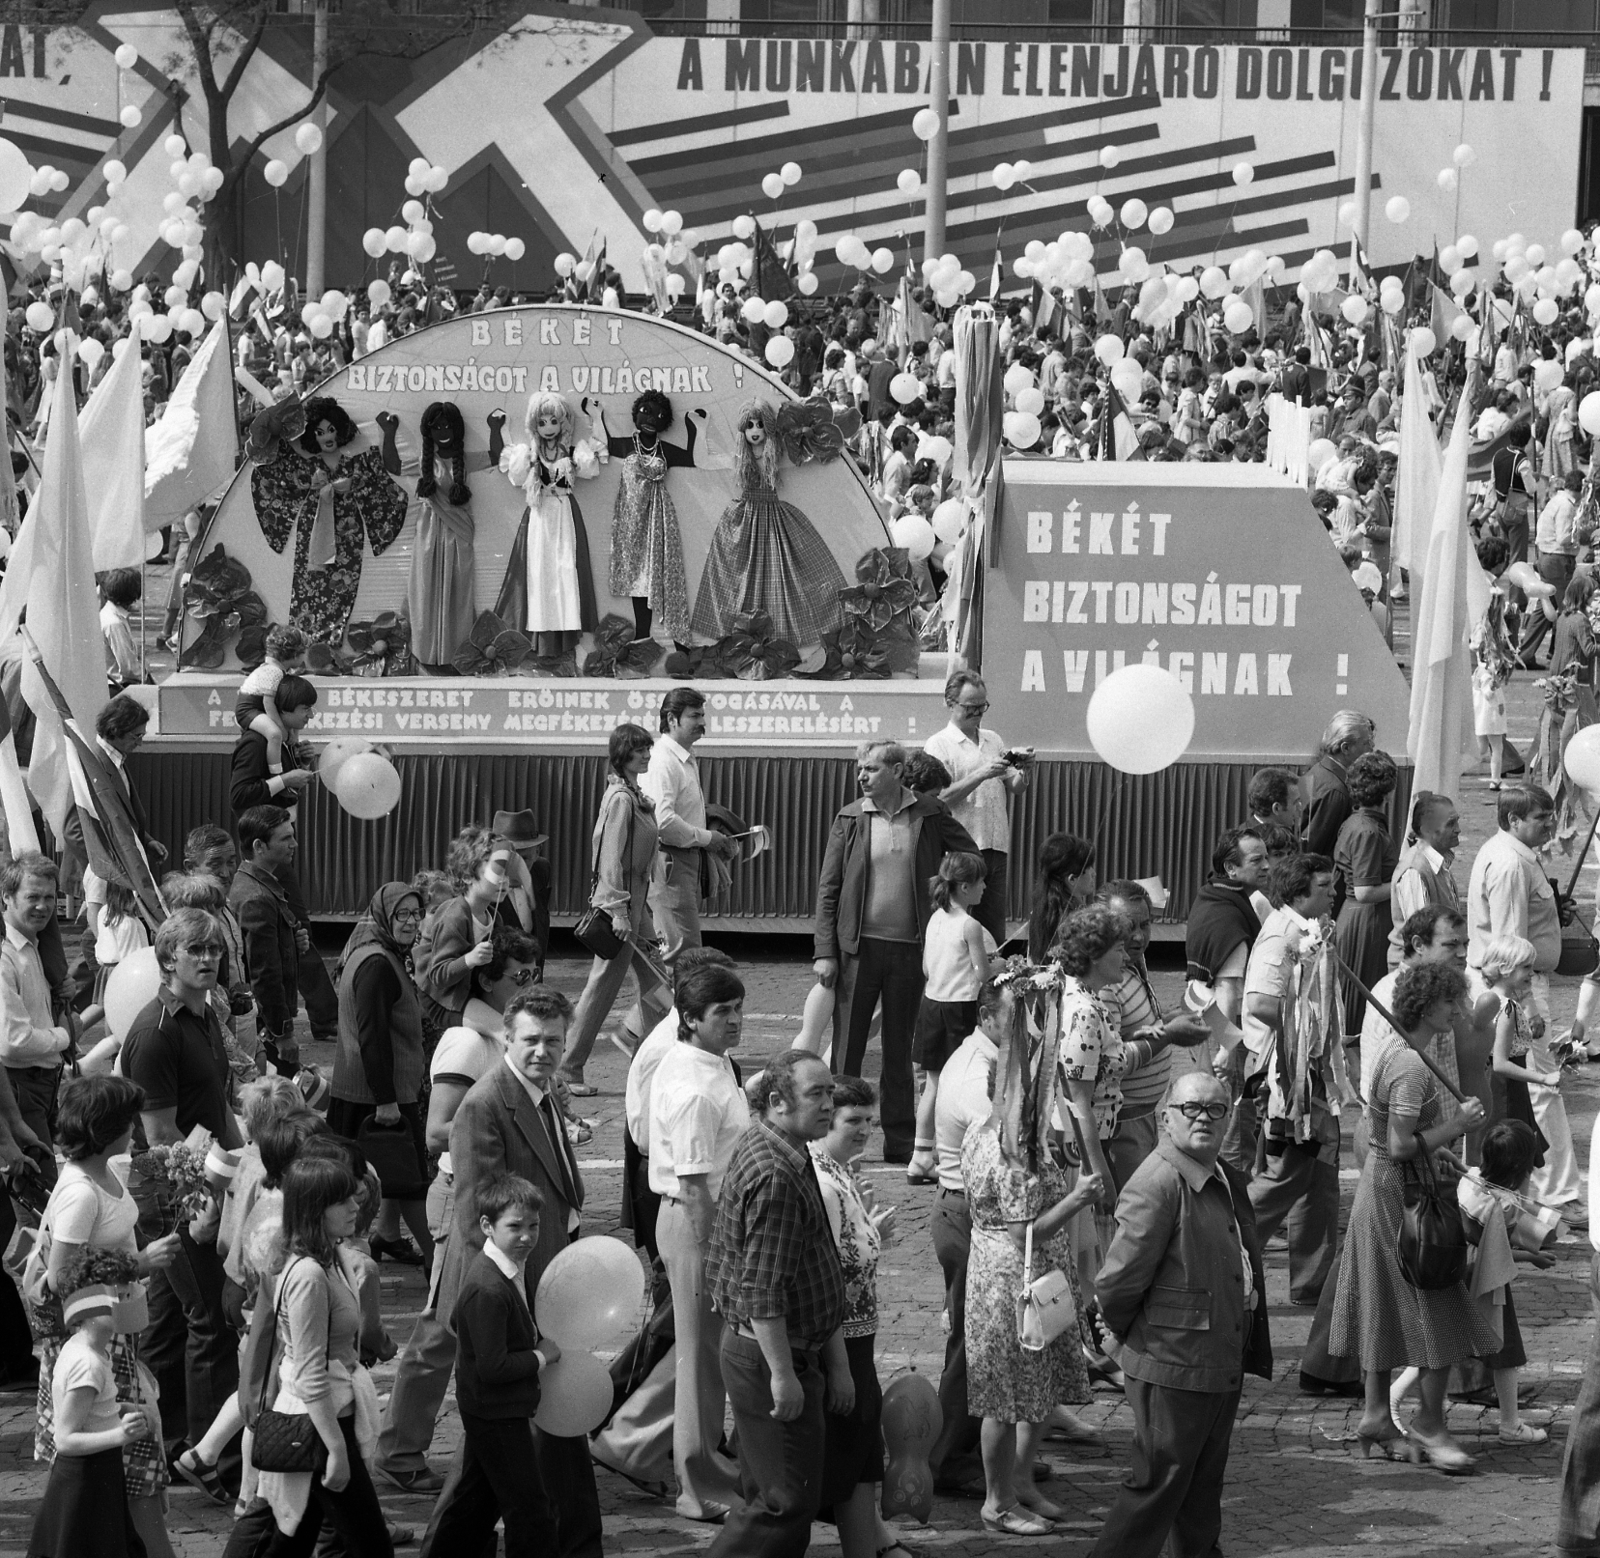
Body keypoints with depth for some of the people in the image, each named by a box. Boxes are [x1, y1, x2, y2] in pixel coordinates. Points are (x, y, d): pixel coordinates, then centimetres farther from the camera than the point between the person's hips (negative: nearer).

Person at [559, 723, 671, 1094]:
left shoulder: (637, 795, 12)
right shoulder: (620, 798, -17)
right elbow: (611, 858, -21)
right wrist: (618, 911, -24)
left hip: (636, 899, 10)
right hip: (620, 899, -10)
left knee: (654, 979, 12)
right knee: (603, 985, -4)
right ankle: (569, 1068, 3)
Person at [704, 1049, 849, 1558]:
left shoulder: (767, 1149, 11)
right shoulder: (775, 1176, -24)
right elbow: (762, 1290, -26)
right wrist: (783, 1375, -23)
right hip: (768, 1355, -11)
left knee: (766, 1495, 17)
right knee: (787, 1501, -5)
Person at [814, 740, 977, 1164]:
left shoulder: (930, 815, 0)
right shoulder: (849, 819, 0)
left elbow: (970, 857, 14)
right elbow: (828, 890, 0)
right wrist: (825, 952, -6)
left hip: (909, 946, 1)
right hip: (858, 946, -1)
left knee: (900, 1049, 10)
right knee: (847, 1047, 1)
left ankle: (901, 1141, 17)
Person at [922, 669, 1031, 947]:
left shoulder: (993, 741, 16)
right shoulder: (938, 744, -2)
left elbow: (1015, 789, 16)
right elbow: (941, 798, -11)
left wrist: (1025, 770, -5)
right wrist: (982, 775, -19)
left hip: (996, 847, 6)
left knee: (994, 930, 5)